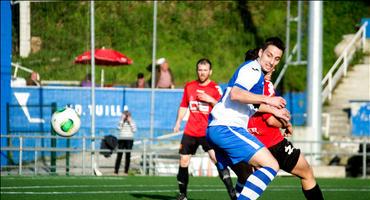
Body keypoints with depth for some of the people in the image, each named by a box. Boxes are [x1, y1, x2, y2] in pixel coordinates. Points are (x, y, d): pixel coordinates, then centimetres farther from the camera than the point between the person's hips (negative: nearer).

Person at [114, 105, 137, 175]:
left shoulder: (132, 122, 7)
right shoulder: (121, 121, 6)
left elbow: (134, 130, -4)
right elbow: (119, 127, -12)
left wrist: (130, 122, -7)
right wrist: (122, 119, -11)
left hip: (129, 140, 1)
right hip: (121, 139, -1)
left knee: (128, 155, 1)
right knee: (119, 155, -5)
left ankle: (126, 171, 6)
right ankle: (116, 171, -6)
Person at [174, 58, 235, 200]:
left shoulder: (215, 88, -2)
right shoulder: (189, 86, 11)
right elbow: (184, 106, 22)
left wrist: (210, 99, -19)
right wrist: (178, 122, 14)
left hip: (208, 131, -4)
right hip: (190, 132, 5)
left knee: (217, 159, -19)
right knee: (183, 161, 4)